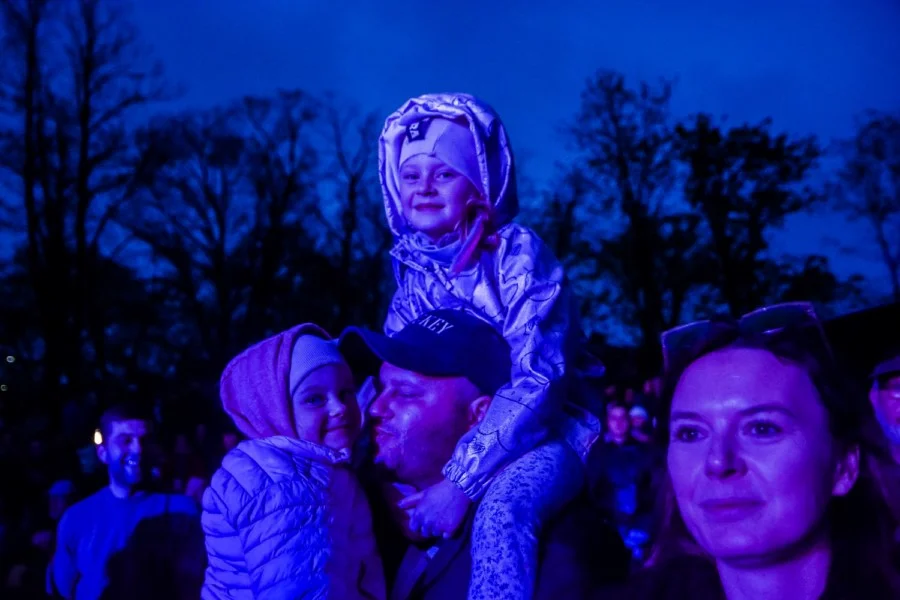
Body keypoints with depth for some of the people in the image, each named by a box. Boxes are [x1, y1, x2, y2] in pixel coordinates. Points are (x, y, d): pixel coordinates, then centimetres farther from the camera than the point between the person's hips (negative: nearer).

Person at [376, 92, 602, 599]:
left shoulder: (517, 250, -17)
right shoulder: (414, 265, 0)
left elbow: (535, 379, -24)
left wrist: (461, 481, -28)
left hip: (546, 432, -6)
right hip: (460, 433, 6)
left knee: (501, 510, -34)